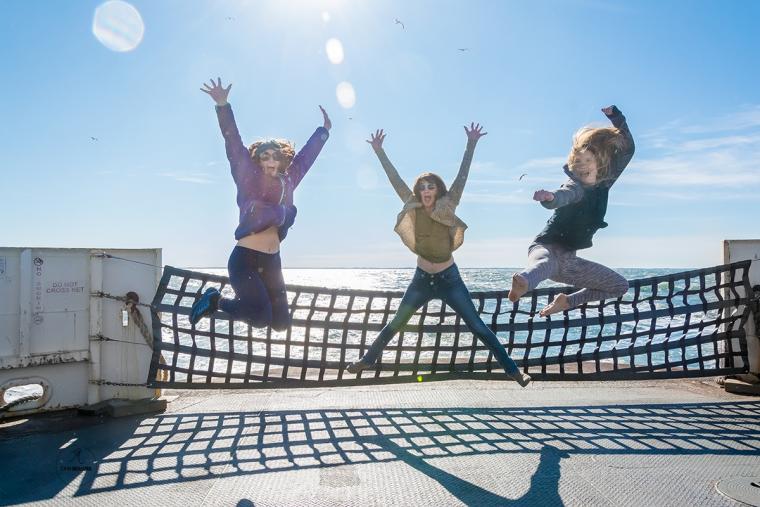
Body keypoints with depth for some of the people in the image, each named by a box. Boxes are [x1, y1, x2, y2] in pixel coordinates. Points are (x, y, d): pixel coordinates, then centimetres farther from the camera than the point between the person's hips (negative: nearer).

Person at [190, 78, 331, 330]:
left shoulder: (287, 182, 9)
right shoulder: (248, 179, -2)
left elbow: (305, 155, 21)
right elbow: (234, 145, -11)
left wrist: (324, 130, 30)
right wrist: (222, 105, -20)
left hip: (271, 261, 6)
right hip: (244, 258, -5)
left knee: (281, 322, 5)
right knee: (262, 317, -15)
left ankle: (247, 298, 33)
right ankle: (215, 300, 10)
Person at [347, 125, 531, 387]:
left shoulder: (447, 207, -10)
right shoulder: (413, 208, -5)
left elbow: (462, 176, -16)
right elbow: (395, 179, -6)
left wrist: (471, 145, -23)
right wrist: (379, 150, -7)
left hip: (449, 278, -2)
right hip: (422, 278, 2)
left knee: (478, 327, -1)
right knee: (395, 323, 10)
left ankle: (512, 369, 7)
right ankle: (367, 360, 26)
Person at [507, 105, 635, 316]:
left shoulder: (603, 183, 6)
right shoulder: (576, 186, -13)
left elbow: (627, 150, 14)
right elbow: (563, 196, -39)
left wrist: (617, 117, 6)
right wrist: (550, 197, -63)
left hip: (568, 260, 8)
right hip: (547, 248, -8)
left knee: (621, 286, 13)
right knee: (545, 264, -45)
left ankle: (567, 301, 6)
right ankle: (522, 283, -78)